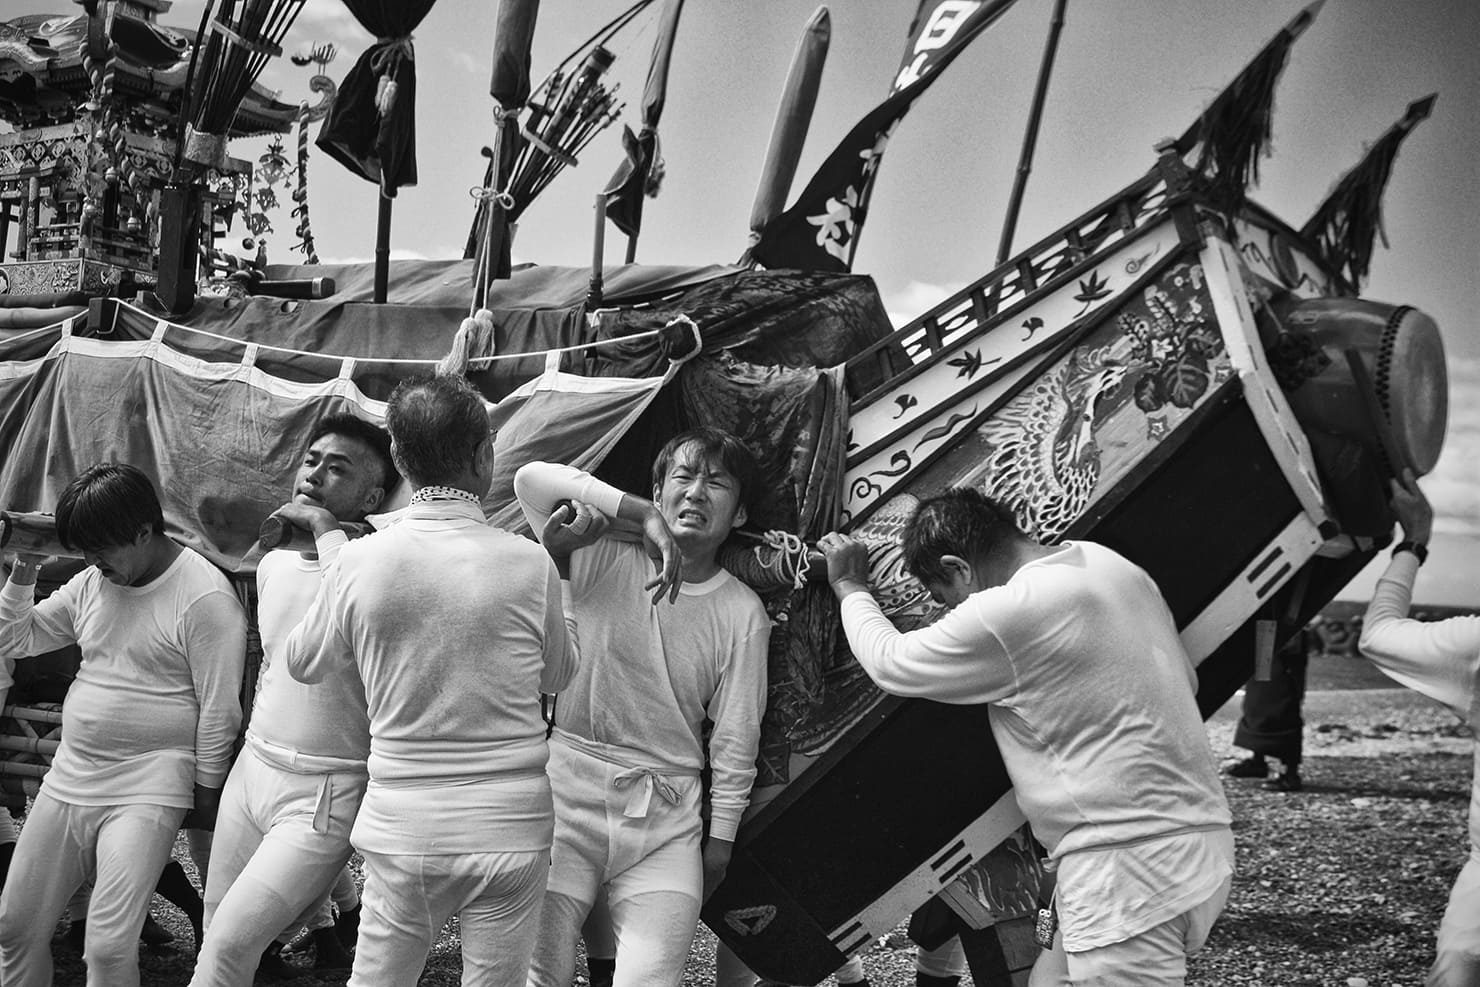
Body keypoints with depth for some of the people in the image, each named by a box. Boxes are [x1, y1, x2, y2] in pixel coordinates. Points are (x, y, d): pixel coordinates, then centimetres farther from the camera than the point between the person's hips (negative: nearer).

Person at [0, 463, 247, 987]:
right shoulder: (93, 582, 7)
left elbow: (219, 709, -12)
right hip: (67, 780, 7)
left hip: (145, 794, -7)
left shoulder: (205, 598, -15)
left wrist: (206, 793, -7)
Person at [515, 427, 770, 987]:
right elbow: (531, 479, -15)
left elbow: (736, 741, 5)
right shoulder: (603, 561, -2)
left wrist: (720, 840, 5)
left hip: (666, 815, 1)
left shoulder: (743, 614, 2)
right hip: (569, 789, -1)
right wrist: (645, 517, -15)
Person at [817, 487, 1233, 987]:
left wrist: (849, 586, 18)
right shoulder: (1112, 565, 11)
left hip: (1131, 868, -9)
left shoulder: (1006, 615, -13)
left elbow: (889, 663, 1)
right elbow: (1184, 680, 19)